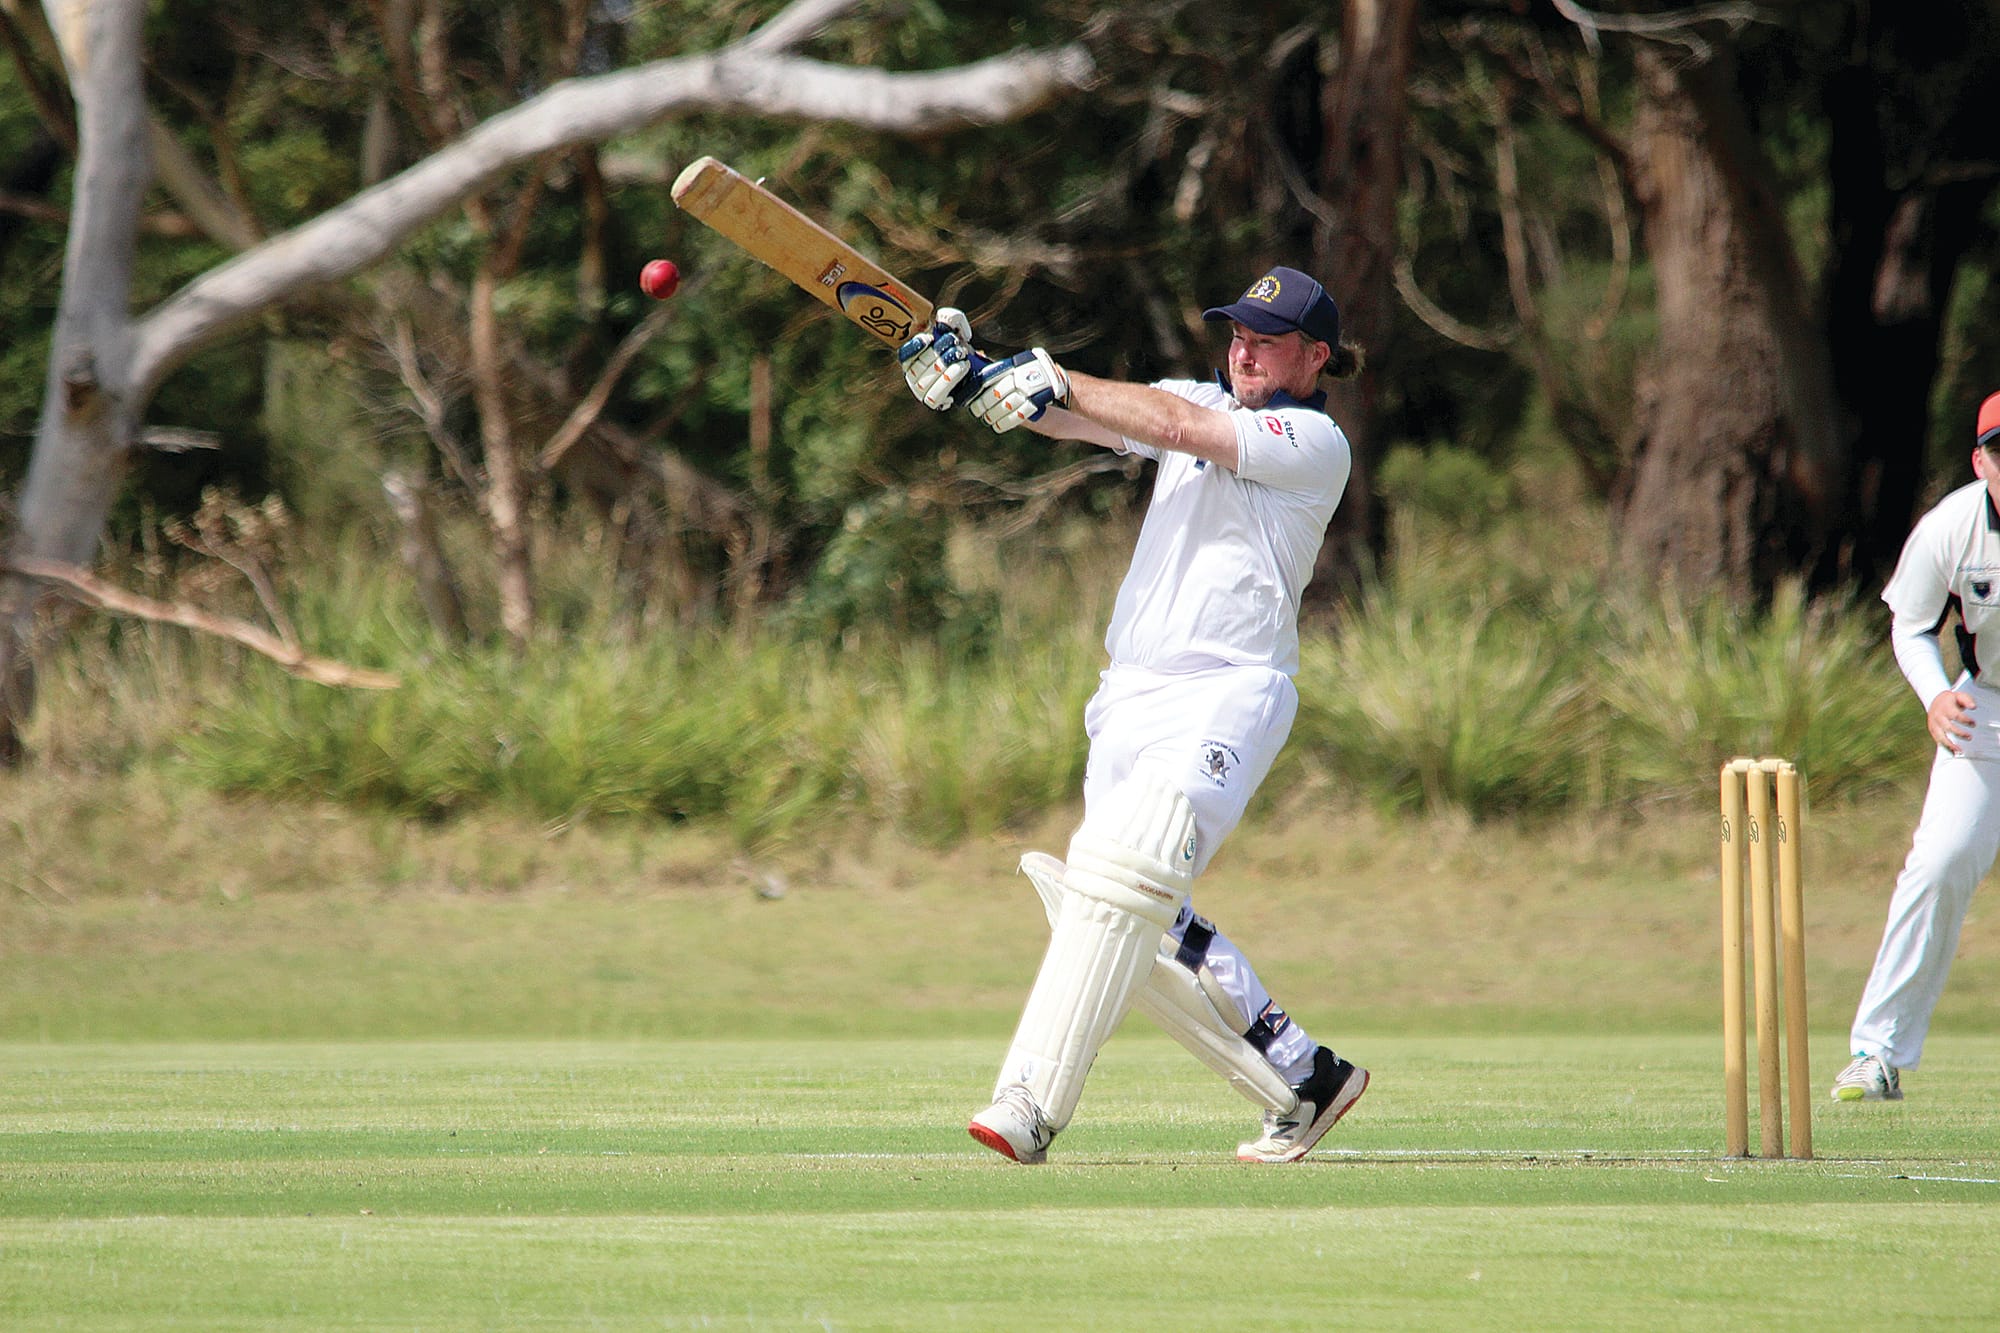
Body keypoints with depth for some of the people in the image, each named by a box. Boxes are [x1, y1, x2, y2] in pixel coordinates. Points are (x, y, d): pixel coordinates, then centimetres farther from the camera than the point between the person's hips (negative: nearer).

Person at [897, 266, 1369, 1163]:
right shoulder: (1200, 400, 17)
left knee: (1123, 868, -25)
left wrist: (1054, 383, -21)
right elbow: (1070, 417, 2)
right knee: (1144, 927, 6)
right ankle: (1302, 1079, 20)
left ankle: (1031, 1105, -32)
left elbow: (1179, 427, -18)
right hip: (1130, 697, 8)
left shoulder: (1315, 444, -3)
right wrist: (966, 372, -15)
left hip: (1228, 693, -8)